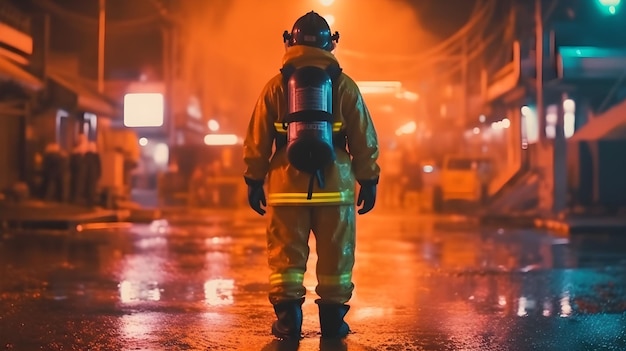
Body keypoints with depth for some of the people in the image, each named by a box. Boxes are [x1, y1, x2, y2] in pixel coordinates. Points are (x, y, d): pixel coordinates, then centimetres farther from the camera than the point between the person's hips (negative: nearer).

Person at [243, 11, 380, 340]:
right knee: (336, 256, 8)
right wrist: (369, 181, 11)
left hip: (287, 186, 0)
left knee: (286, 255, 6)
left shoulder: (275, 85, 5)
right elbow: (364, 139, 5)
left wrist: (254, 181, 12)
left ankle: (288, 319, 5)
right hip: (335, 186, 0)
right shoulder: (344, 85, 4)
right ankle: (333, 318, 12)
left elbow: (257, 140, 6)